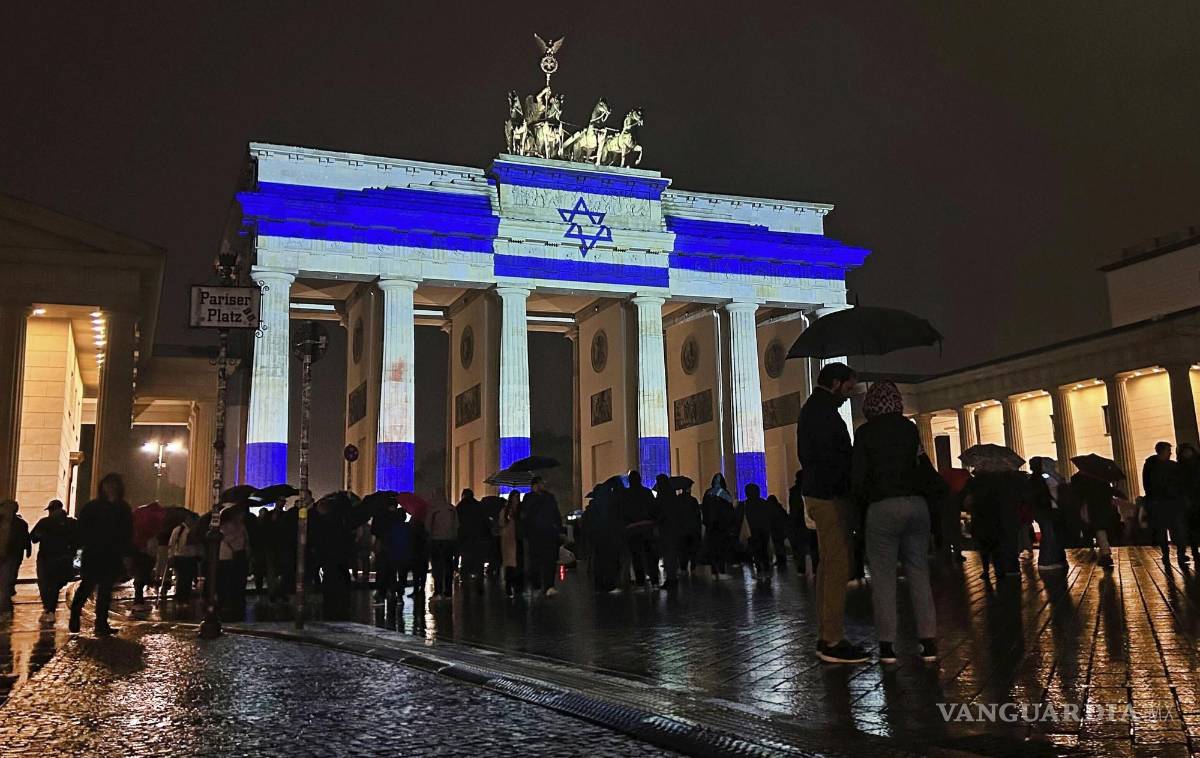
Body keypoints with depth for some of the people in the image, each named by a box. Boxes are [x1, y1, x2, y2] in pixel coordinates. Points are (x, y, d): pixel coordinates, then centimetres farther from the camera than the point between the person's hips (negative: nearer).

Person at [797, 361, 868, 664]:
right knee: (837, 567, -9)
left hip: (819, 494, 11)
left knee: (828, 566, 13)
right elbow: (833, 458, -20)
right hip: (831, 498, -11)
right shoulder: (823, 411, -12)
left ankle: (826, 637, 17)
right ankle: (833, 642, -6)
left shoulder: (812, 409, 21)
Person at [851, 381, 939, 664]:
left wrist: (861, 502, 14)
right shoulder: (910, 428, 8)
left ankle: (887, 643, 2)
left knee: (883, 576, 2)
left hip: (883, 507, -3)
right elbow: (927, 470, 7)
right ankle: (928, 641, 8)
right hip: (917, 504, 3)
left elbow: (858, 476, -2)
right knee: (919, 572, 8)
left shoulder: (865, 433, -1)